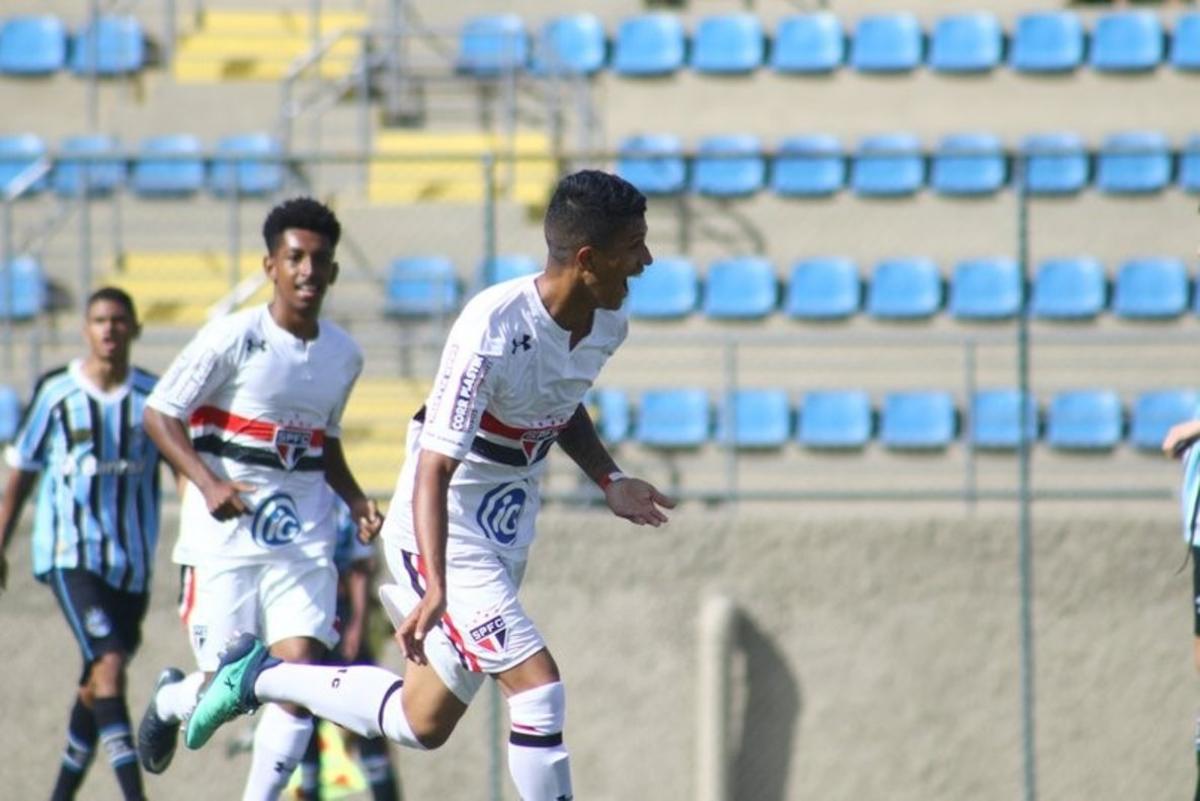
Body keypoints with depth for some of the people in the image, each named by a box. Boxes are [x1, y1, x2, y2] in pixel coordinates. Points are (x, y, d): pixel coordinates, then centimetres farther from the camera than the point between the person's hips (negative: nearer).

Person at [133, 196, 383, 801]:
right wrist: (208, 483, -20)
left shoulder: (344, 355, 9)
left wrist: (356, 501, 8)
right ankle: (170, 699, 36)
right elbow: (159, 413, -7)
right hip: (224, 535, -4)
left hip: (302, 540, 4)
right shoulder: (233, 338, -9)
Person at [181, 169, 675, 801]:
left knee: (423, 723, 15)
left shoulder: (607, 325, -3)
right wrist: (437, 587, -37)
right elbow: (433, 470, -28)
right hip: (445, 535, -8)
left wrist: (609, 481, 4)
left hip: (504, 535, 8)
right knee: (537, 685, -18)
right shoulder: (494, 328, -28)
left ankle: (259, 677, 33)